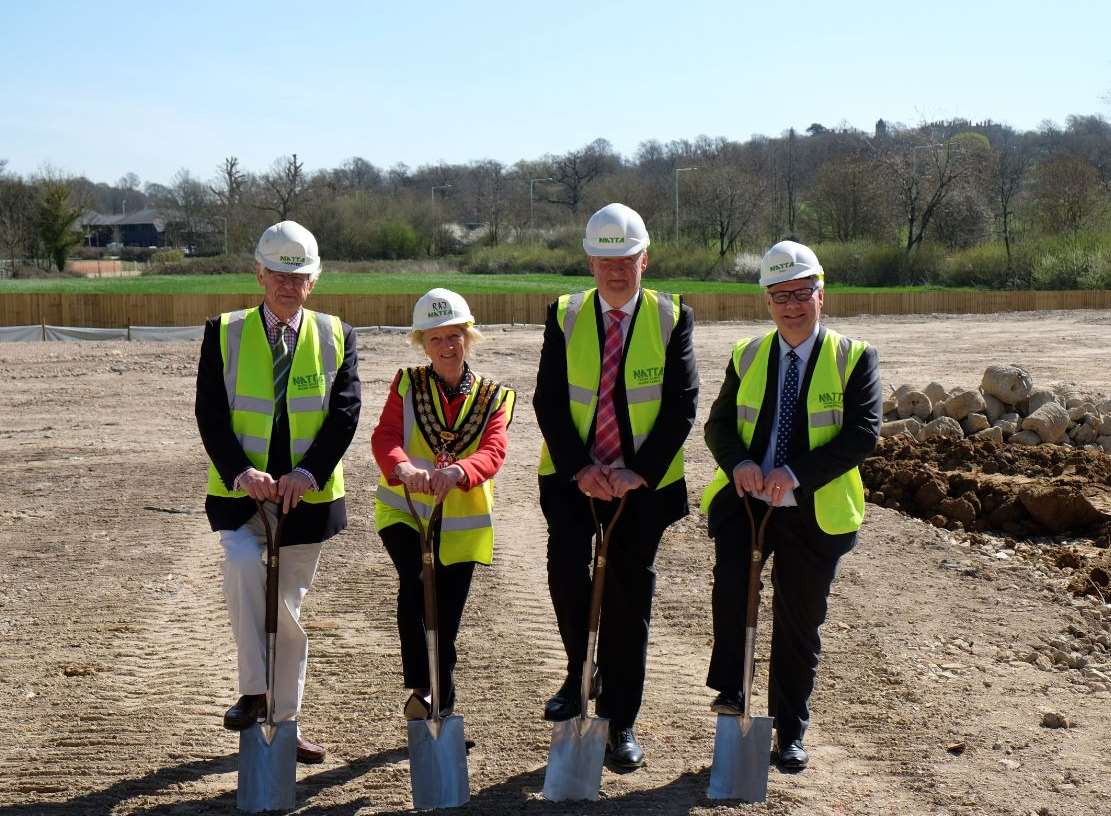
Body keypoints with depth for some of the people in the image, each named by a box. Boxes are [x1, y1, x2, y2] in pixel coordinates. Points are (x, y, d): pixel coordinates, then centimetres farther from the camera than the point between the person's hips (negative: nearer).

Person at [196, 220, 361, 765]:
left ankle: (283, 721, 23)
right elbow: (210, 412, -6)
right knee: (243, 565, -29)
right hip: (240, 492, -1)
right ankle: (254, 692, -17)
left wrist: (309, 472, -20)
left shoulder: (336, 336, 4)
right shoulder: (224, 333, 1)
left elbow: (345, 412, -5)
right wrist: (240, 471, -22)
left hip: (307, 494, 1)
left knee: (287, 603, 9)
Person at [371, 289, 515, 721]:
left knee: (446, 623, 6)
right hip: (403, 510, -1)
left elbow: (493, 452, -17)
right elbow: (384, 437, -16)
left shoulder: (494, 397, 1)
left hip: (461, 522, 1)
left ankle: (442, 712, 23)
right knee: (414, 583, -28)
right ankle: (420, 689, -18)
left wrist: (458, 472, -40)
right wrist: (404, 468, -40)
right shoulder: (407, 385, 0)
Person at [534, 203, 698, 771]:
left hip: (642, 481, 0)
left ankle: (619, 723, 16)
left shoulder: (671, 318, -1)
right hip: (573, 476, 1)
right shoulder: (564, 316, 1)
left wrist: (639, 472, -16)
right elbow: (548, 399, -3)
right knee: (566, 565, -19)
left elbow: (681, 405, -6)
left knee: (629, 595, 4)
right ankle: (581, 675, 10)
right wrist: (580, 468, -15)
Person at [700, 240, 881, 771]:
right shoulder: (747, 355, 11)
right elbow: (719, 423, 7)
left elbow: (863, 433, -12)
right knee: (730, 576, -28)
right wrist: (739, 462, -16)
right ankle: (730, 688, -11)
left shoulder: (854, 358, -1)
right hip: (746, 498, 1)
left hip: (813, 510, -1)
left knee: (799, 622, 8)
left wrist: (796, 473, -23)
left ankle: (790, 731, 24)